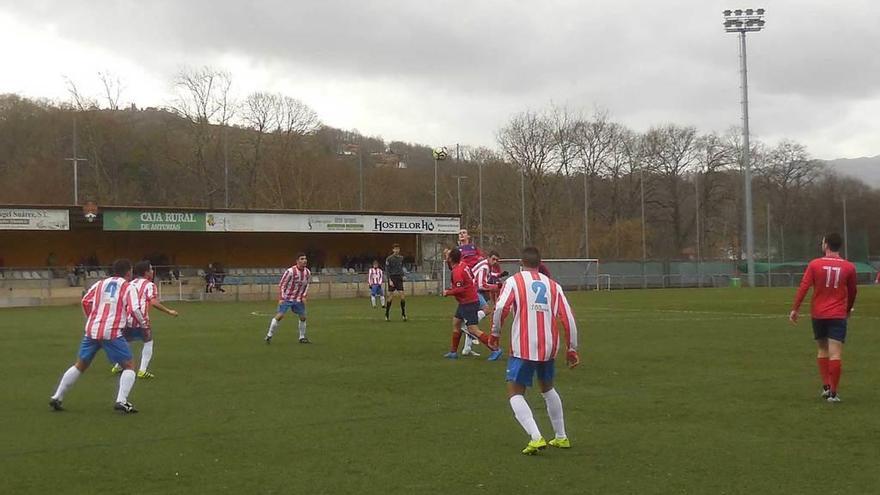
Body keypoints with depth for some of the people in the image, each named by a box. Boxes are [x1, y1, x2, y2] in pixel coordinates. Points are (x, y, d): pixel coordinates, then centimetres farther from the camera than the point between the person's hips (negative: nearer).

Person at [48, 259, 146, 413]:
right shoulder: (128, 287, 3)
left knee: (80, 365, 19)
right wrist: (144, 323, 6)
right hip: (112, 333, -5)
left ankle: (56, 398, 20)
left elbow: (85, 301, 13)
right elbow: (134, 309, -9)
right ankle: (121, 401, -11)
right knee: (129, 366, 5)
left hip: (91, 331, 5)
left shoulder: (101, 283, 17)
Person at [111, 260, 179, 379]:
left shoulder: (130, 284, 18)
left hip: (127, 319, 6)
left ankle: (118, 366, 32)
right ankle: (142, 370, 2)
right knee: (148, 343, 10)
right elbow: (154, 302, -13)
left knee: (126, 342, 25)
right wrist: (169, 311, -8)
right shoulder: (150, 285, -1)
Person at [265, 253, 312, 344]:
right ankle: (269, 335, -1)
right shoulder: (290, 271, -17)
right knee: (279, 316, -13)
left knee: (303, 317, 6)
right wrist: (280, 298, -17)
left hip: (298, 299, 5)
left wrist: (304, 296, 1)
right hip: (287, 298, -5)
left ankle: (302, 337, 22)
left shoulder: (307, 272, -1)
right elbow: (281, 285, -12)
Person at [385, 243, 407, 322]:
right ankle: (386, 315, 6)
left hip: (399, 278, 4)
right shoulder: (389, 259, -5)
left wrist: (402, 276, 12)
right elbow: (387, 270, -7)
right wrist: (390, 280, -14)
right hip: (392, 278, -4)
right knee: (391, 296, -4)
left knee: (403, 295, -6)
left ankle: (403, 314, 0)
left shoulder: (401, 258, 10)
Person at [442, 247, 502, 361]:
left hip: (468, 303, -10)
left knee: (473, 330, -9)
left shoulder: (457, 272, -22)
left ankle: (495, 349, -8)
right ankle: (453, 352, 25)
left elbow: (460, 289, -25)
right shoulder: (462, 264, 5)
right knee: (456, 323, 18)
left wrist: (448, 292, -10)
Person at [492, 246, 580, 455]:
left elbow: (501, 308, -15)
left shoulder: (514, 281, 2)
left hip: (523, 348, -5)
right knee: (547, 388, 26)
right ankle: (561, 437, 30)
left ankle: (536, 437, -16)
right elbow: (568, 318, 7)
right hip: (549, 347, 5)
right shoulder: (553, 285, 12)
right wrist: (572, 349, 14)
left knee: (515, 393, 3)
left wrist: (495, 333, 0)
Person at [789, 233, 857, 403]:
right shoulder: (849, 267, -1)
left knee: (822, 350, 18)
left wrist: (795, 309, -4)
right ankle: (833, 393, -4)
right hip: (838, 316, -1)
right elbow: (852, 292, 11)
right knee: (835, 354, -3)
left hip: (818, 314, 1)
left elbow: (803, 287, -9)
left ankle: (825, 386, 14)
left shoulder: (815, 264, -3)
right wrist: (848, 309, 27)